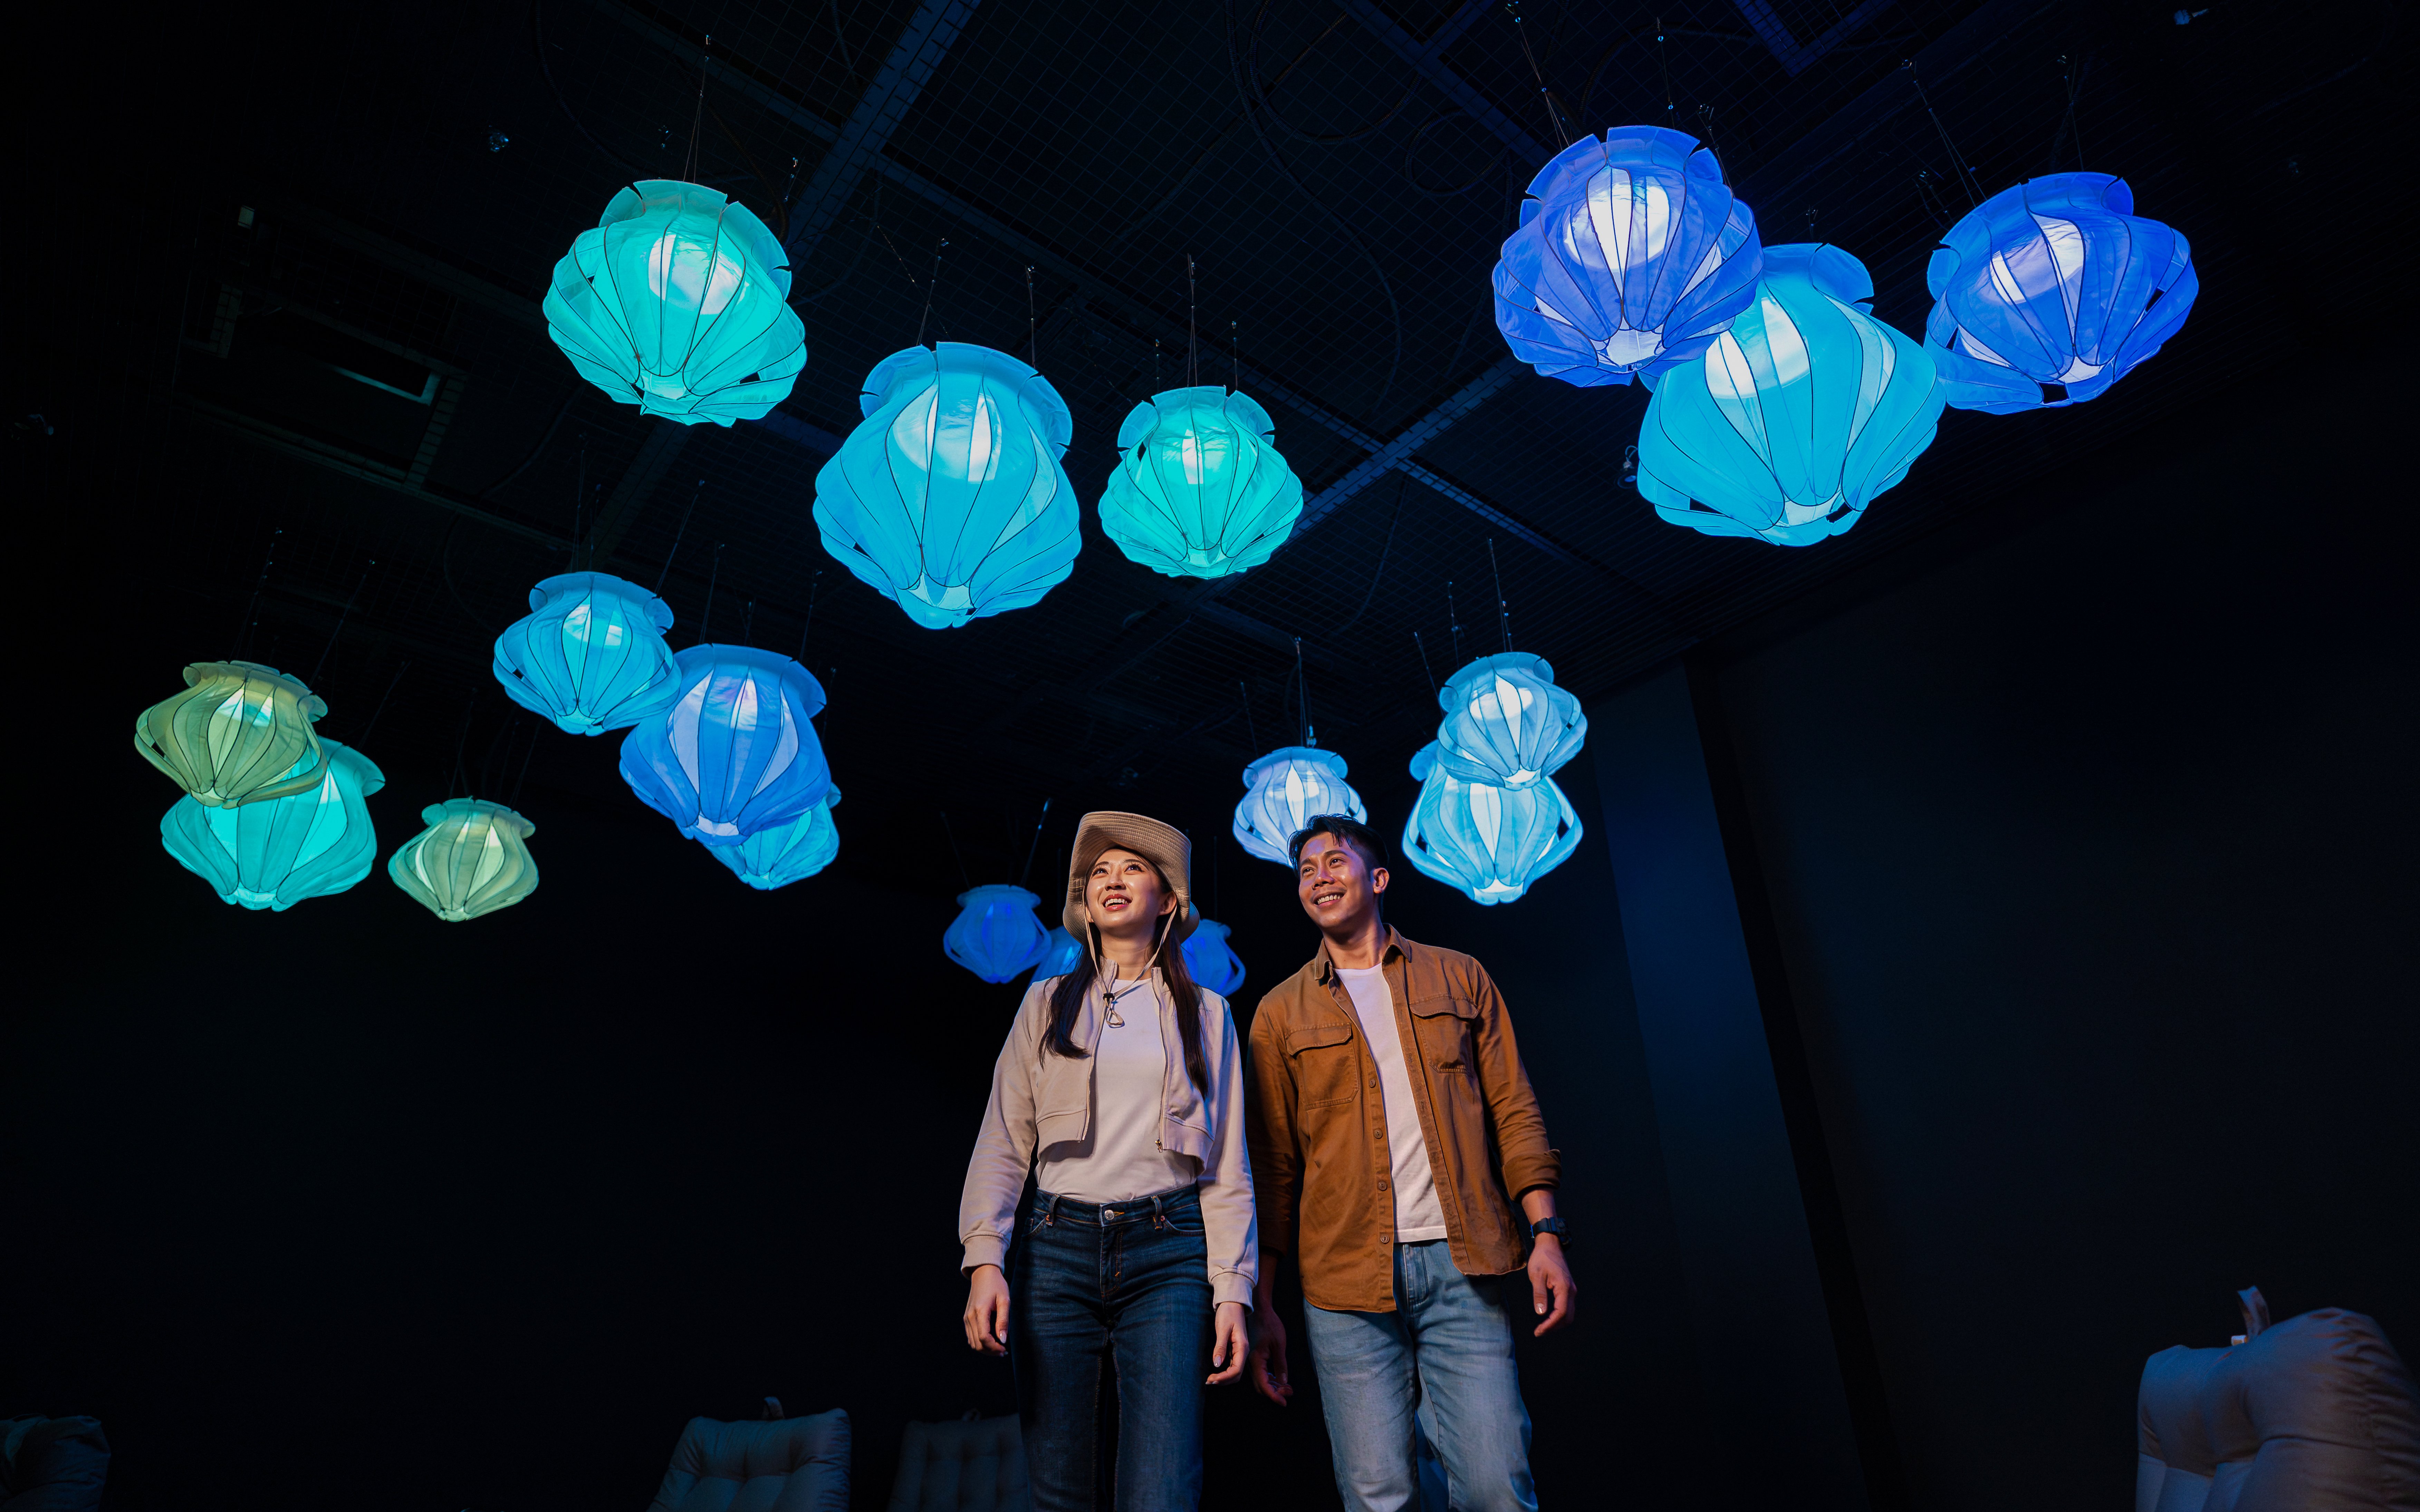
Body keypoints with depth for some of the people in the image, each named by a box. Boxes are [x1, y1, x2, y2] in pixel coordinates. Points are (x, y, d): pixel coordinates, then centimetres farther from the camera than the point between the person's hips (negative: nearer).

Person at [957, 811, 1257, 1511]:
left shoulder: (1205, 1013, 11)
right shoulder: (1048, 1004, 12)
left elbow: (1226, 1165, 8)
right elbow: (1003, 1142, 7)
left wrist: (1233, 1290, 0)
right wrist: (985, 1259, -6)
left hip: (1168, 1251, -1)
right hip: (1059, 1249, 1)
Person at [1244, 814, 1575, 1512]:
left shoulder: (1459, 978, 10)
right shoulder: (1281, 1011, 8)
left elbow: (1512, 1109, 8)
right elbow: (1271, 1164, 7)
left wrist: (1544, 1231, -2)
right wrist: (1261, 1302, 4)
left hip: (1465, 1265, 1)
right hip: (1346, 1278, 0)